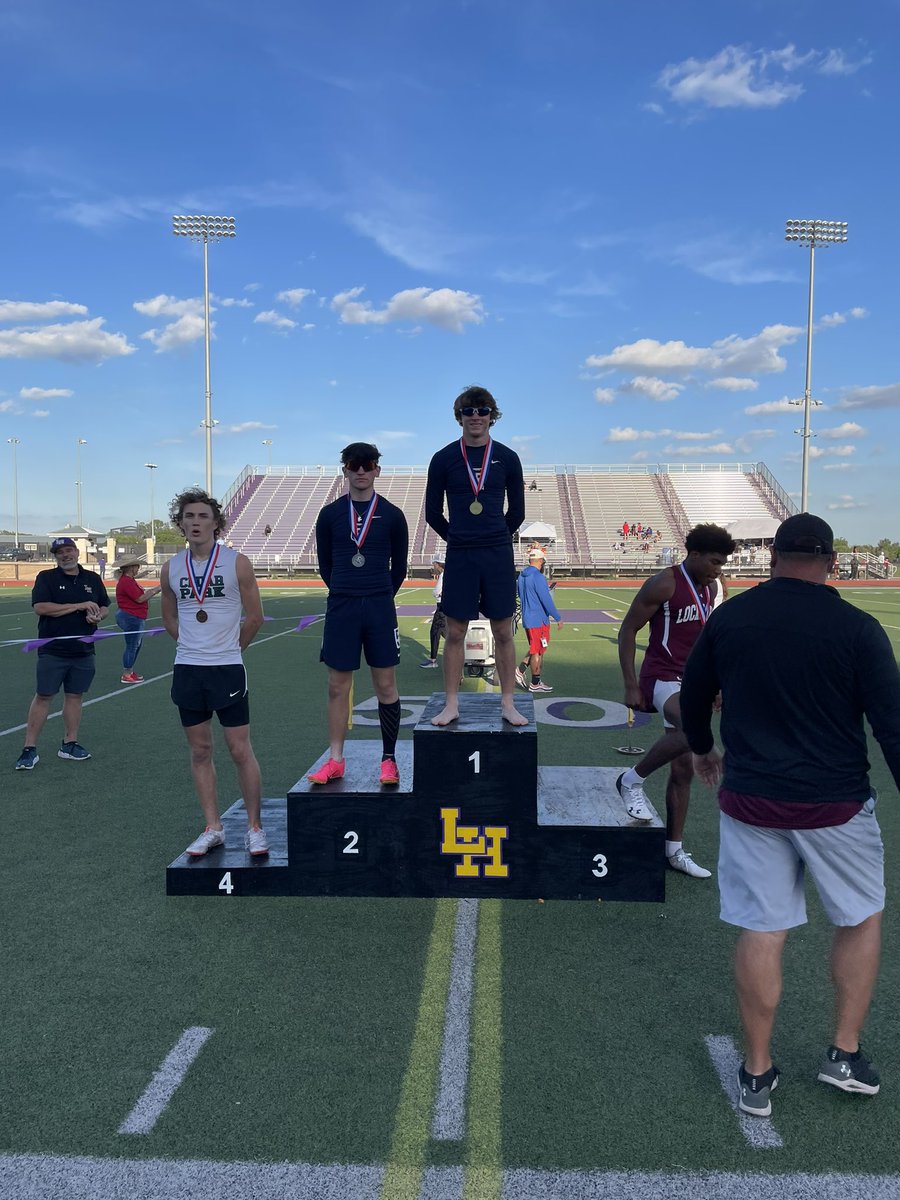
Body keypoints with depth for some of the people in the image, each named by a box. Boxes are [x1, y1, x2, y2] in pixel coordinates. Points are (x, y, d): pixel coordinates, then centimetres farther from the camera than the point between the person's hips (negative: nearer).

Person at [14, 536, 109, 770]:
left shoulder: (92, 579, 11)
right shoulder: (46, 577, -1)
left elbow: (105, 606, 19)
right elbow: (40, 607, -15)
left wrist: (98, 615, -7)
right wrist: (79, 606, -16)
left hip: (83, 651, 4)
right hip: (52, 651, -4)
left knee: (75, 696, 9)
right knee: (43, 697, -2)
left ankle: (69, 744, 20)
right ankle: (29, 749, 3)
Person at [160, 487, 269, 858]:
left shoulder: (237, 563, -6)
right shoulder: (171, 569, 5)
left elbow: (255, 617, 0)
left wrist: (227, 650, 9)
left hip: (228, 670, -3)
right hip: (187, 670, 4)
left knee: (240, 750, 0)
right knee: (200, 751, 9)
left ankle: (254, 828, 12)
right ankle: (212, 828, 20)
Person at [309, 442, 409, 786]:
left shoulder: (392, 515, 3)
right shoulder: (330, 514, 6)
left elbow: (399, 566, 10)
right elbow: (325, 564, 12)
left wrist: (379, 597, 11)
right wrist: (345, 595, 13)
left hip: (380, 606, -1)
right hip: (340, 607, 1)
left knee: (385, 685, 3)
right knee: (337, 686, 5)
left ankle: (389, 760, 13)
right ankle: (335, 761, 15)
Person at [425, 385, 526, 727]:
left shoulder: (507, 458, 4)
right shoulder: (444, 459, 2)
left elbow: (517, 511, 12)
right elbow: (433, 512, 8)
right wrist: (458, 539, 12)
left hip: (499, 555, 0)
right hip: (459, 557, 0)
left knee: (503, 632, 4)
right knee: (455, 632, 3)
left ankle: (508, 703, 14)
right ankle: (451, 704, 13)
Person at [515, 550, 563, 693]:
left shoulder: (521, 576, 9)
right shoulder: (538, 577, -18)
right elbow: (546, 600, -20)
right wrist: (558, 618, -14)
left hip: (527, 619, 8)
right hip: (539, 620, -8)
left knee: (535, 649, 19)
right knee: (538, 651, 1)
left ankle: (520, 670, 9)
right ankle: (535, 684, 8)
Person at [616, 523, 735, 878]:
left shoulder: (707, 589, 12)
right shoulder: (664, 584, -13)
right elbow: (627, 630, -12)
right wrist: (631, 687, -16)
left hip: (690, 683, 8)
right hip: (663, 678, -8)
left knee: (683, 770, 10)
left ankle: (674, 850, 21)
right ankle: (632, 781, -14)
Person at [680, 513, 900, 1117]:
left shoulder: (729, 617, -2)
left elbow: (693, 694, 11)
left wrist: (703, 748, 28)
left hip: (750, 800, 2)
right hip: (835, 806, -2)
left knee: (762, 931, 10)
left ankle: (758, 1074, 22)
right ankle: (845, 1055, 30)